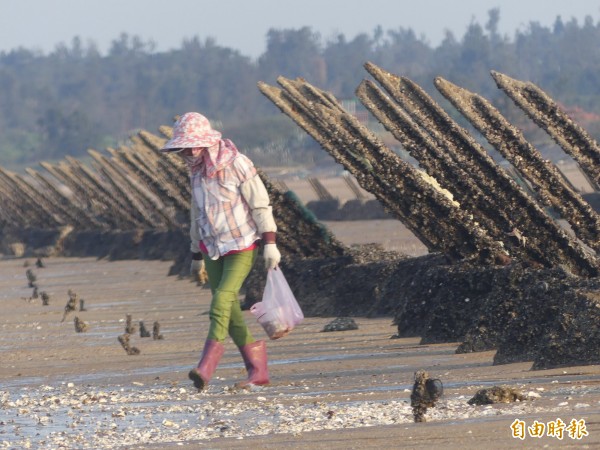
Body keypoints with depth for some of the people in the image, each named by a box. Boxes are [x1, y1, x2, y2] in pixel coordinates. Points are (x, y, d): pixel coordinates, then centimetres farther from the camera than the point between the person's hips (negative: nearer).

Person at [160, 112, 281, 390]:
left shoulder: (236, 165, -13)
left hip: (242, 246, -7)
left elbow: (261, 205, -11)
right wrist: (196, 255, 21)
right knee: (229, 310, 3)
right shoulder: (196, 172, 8)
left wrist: (270, 243, -15)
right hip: (213, 247, 7)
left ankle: (207, 364, -28)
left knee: (223, 298, -21)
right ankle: (258, 370, 9)